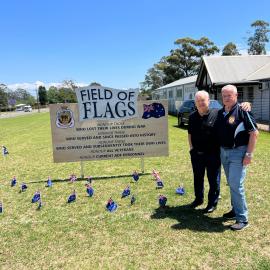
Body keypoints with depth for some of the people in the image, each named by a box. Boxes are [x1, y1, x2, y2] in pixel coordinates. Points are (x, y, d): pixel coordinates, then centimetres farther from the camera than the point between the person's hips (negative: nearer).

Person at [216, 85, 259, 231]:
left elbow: (254, 133, -13)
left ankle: (242, 218, 4)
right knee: (231, 184, 16)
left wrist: (249, 154, -16)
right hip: (224, 152, 7)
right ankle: (236, 209, 32)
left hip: (238, 152, -7)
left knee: (236, 185, -8)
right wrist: (219, 150, 13)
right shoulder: (220, 113, 8)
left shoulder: (242, 111, -12)